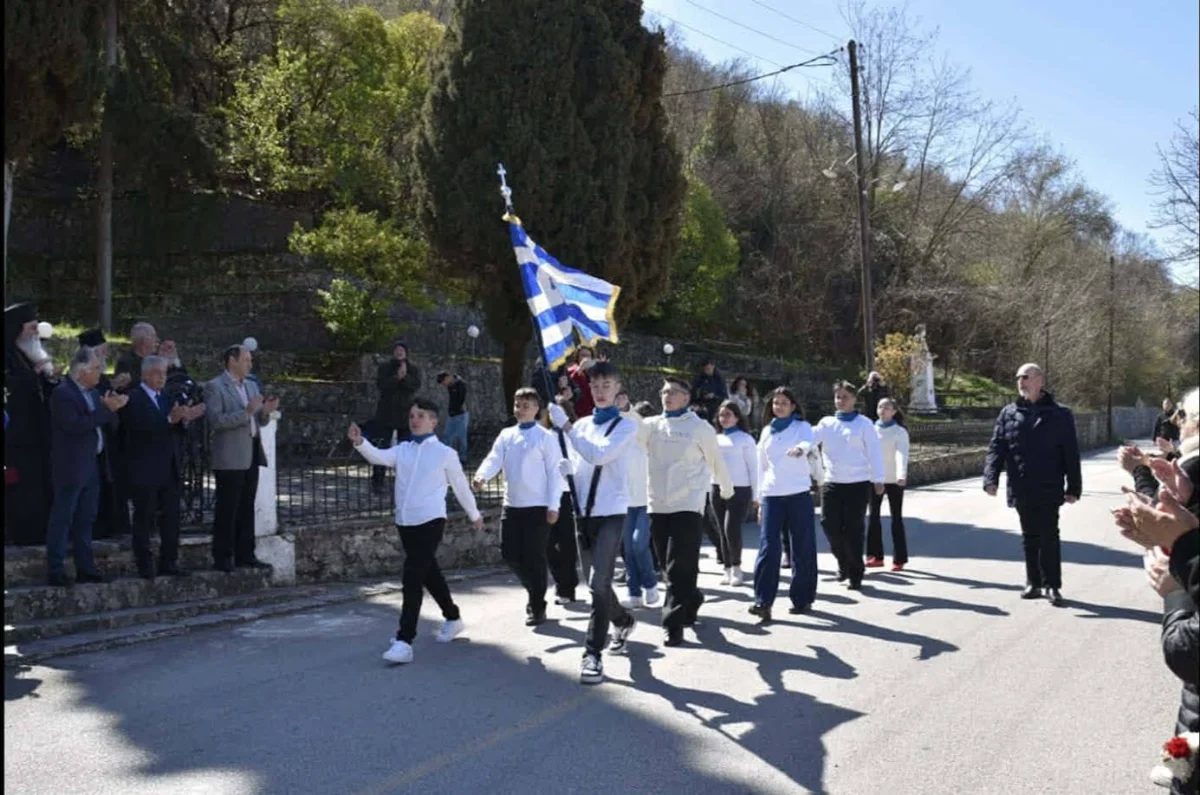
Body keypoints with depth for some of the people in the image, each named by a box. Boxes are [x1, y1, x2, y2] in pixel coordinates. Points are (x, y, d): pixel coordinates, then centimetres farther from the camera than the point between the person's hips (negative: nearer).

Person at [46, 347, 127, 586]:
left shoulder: (94, 393, 14)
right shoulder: (62, 393, -11)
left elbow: (111, 423, 12)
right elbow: (75, 425, -23)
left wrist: (112, 408, -8)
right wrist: (105, 409, -20)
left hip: (92, 466, 8)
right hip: (71, 468, -8)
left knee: (85, 520, 12)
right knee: (61, 520, -2)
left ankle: (85, 568, 18)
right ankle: (55, 571, 2)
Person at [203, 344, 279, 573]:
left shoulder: (251, 386, 17)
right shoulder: (215, 387, -6)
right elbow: (215, 421, -18)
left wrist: (265, 411, -1)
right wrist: (246, 411, -23)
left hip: (251, 455, 7)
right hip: (230, 458, -7)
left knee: (247, 508, 10)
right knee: (227, 509, -4)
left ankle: (245, 555, 16)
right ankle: (222, 558, 2)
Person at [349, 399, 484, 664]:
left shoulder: (445, 453, -1)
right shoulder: (402, 450, 8)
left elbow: (461, 486, 9)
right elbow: (379, 457, -11)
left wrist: (474, 515, 20)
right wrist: (359, 442, -31)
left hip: (430, 521, -5)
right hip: (405, 522, 5)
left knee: (413, 577, -13)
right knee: (429, 573, 19)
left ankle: (404, 641, -12)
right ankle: (453, 618, 40)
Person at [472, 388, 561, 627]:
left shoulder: (545, 437, -5)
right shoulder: (506, 435, 10)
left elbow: (554, 472, -7)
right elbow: (494, 459, -2)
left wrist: (553, 505, -13)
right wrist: (482, 476, -24)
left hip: (538, 506, -5)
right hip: (511, 505, 5)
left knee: (534, 557, 0)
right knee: (509, 553, 9)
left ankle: (538, 607, 14)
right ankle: (533, 590, 33)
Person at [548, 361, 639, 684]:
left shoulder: (625, 427, -6)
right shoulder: (582, 425, 11)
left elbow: (598, 455, -22)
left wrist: (565, 426, -22)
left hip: (611, 513, -6)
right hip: (584, 512, 6)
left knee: (599, 584, -14)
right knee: (595, 584, 15)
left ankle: (593, 654, -8)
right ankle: (623, 621, 42)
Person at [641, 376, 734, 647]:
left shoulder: (700, 427, 0)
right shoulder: (653, 425, 9)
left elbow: (715, 461, 11)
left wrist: (727, 489, 22)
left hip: (688, 506, -4)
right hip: (658, 505, 4)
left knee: (679, 569, -8)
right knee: (670, 567, 13)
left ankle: (673, 624, -5)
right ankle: (691, 601, 36)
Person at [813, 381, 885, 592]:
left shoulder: (864, 424, -1)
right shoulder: (827, 423, 8)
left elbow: (874, 452, -5)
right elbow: (812, 436, -9)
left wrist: (878, 479, -12)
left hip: (858, 484, -3)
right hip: (832, 483, 3)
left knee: (853, 530, -1)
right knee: (830, 525, 1)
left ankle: (855, 574, 13)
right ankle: (844, 563, 27)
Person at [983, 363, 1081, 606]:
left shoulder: (1060, 414, -1)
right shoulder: (1008, 414, 6)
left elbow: (1071, 454, -2)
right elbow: (996, 448, 0)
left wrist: (1074, 487, -6)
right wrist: (991, 477, -14)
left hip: (1048, 489, -3)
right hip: (1021, 490, 3)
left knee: (1049, 538, 1)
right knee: (1029, 538, 12)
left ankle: (1053, 585, 10)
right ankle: (1033, 583, 21)